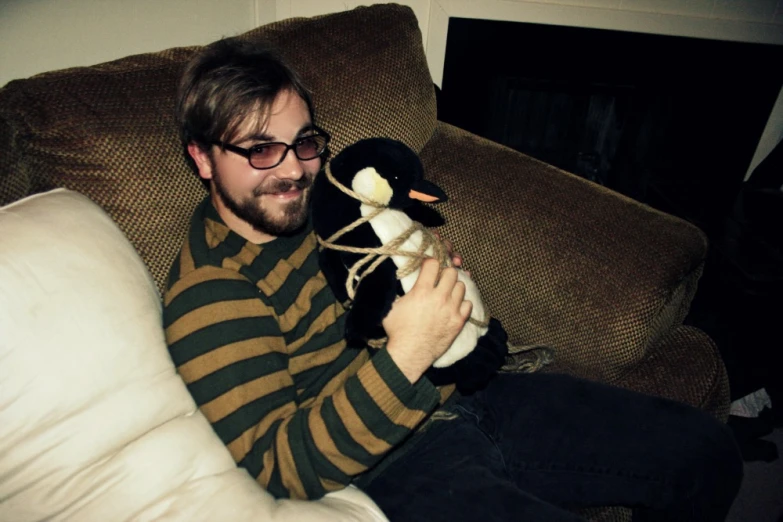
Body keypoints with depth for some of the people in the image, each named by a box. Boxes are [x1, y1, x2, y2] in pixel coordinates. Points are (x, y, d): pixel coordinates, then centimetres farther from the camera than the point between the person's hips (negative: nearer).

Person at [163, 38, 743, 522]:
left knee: (707, 450, 7)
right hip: (397, 466, -6)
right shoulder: (206, 293, -13)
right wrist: (406, 354, -30)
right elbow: (282, 471, -19)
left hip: (470, 396, 7)